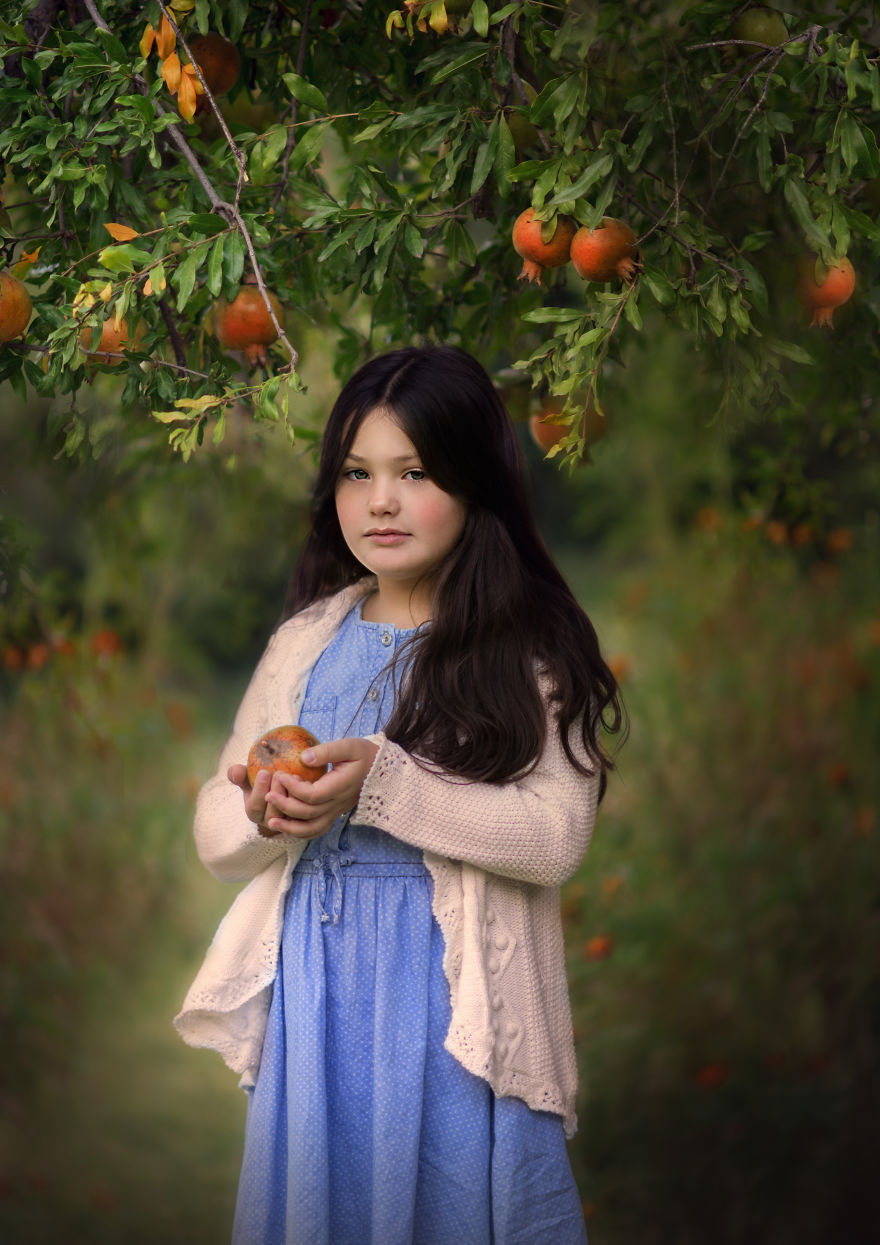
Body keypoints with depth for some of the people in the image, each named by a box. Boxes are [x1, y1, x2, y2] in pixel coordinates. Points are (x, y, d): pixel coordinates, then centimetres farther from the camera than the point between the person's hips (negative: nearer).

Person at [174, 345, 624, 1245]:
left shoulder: (531, 647, -5)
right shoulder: (305, 642, 9)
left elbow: (556, 837, -16)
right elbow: (215, 834, 9)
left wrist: (381, 783, -24)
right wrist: (270, 817, -14)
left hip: (460, 995, -4)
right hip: (315, 989, 4)